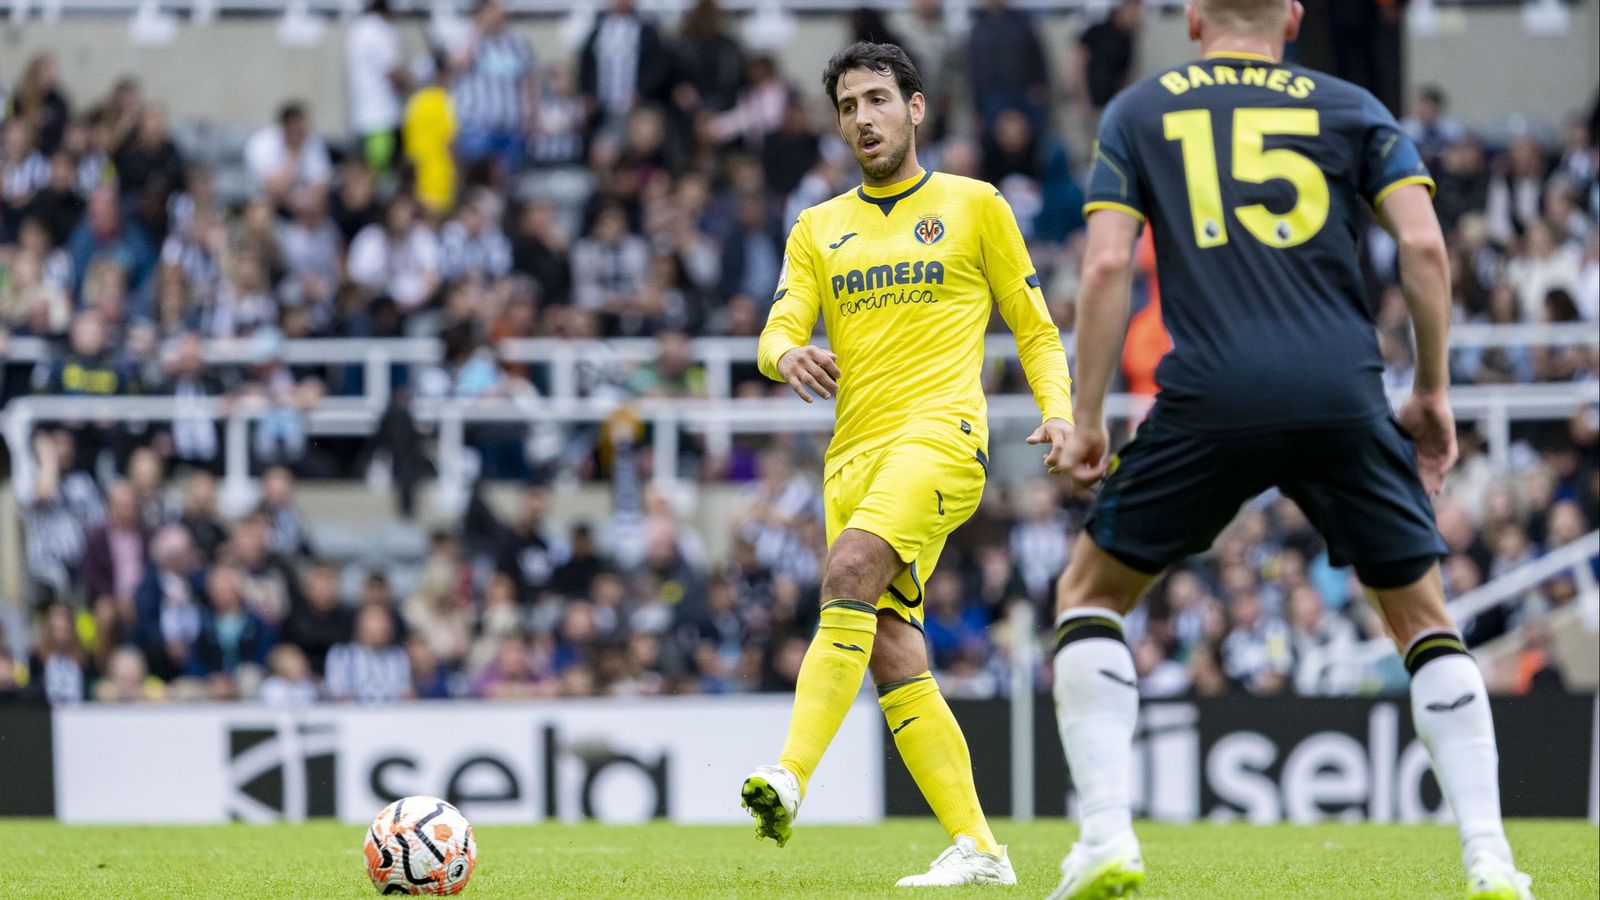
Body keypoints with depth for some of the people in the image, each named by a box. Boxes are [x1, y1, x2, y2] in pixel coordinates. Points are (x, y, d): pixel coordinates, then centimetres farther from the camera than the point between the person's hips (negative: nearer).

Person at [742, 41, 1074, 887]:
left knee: (850, 570, -29)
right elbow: (778, 332, 8)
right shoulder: (817, 229, 19)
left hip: (939, 433, -5)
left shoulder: (974, 206, 9)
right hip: (853, 451, 5)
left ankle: (792, 778, -39)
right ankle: (976, 848, 0)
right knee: (890, 656, -3)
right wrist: (788, 356, -16)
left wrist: (1057, 407, -6)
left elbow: (1034, 327, 12)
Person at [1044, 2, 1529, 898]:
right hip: (1344, 396, 1)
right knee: (1424, 615, 16)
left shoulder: (1139, 112, 15)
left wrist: (1088, 417, 7)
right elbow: (1424, 245, 4)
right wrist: (1434, 391, 13)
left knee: (1090, 592, 17)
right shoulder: (1350, 108, 16)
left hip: (1210, 402, -1)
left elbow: (1108, 264, 4)